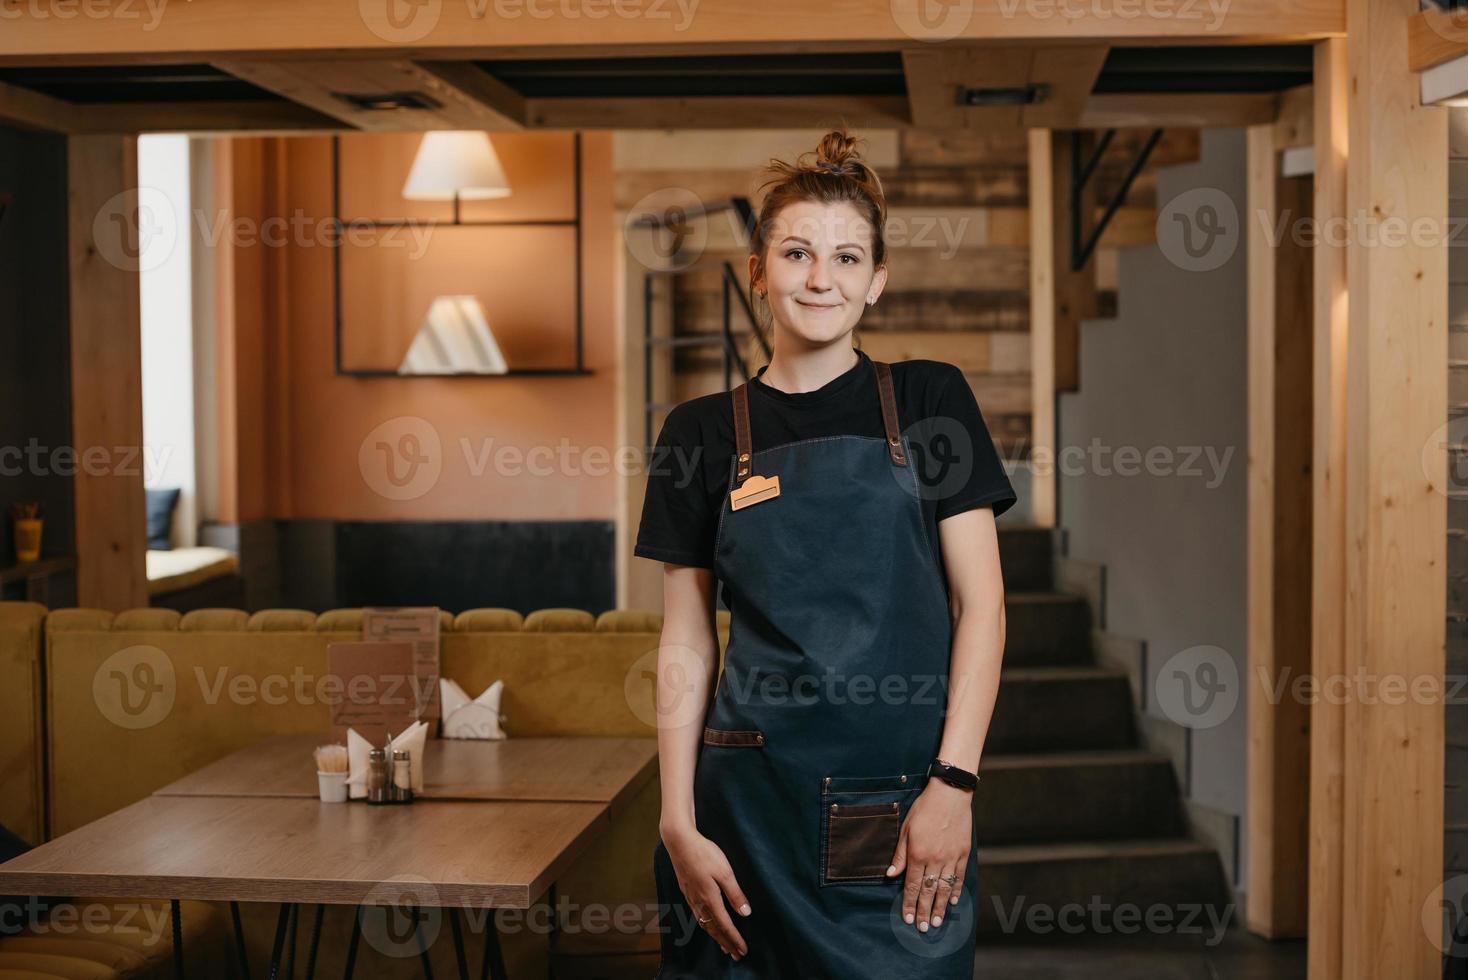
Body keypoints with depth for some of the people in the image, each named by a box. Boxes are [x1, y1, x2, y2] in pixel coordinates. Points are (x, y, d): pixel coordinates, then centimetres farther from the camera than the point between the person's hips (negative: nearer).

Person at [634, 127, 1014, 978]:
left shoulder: (930, 399, 2)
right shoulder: (705, 432, 4)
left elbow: (981, 604, -1)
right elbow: (687, 645, 4)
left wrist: (953, 782, -9)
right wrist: (678, 825, -2)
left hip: (906, 810, 0)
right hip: (753, 803, 1)